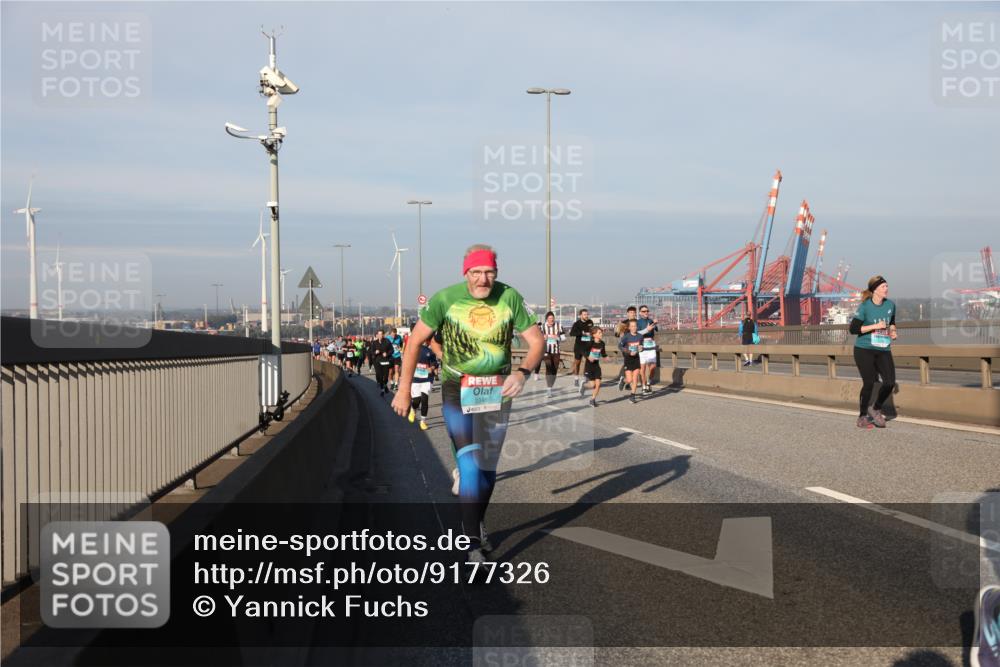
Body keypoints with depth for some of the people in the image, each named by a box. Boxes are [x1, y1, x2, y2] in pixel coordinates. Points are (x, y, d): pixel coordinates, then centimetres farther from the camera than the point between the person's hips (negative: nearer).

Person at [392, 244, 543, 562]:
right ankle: (474, 543, -11)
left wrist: (522, 373, -22)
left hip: (497, 389, 3)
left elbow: (536, 341, -3)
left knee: (488, 465, 12)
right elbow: (415, 342, -5)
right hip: (457, 389, -3)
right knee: (469, 462, -15)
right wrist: (403, 390, -6)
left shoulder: (509, 297, -8)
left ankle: (477, 523, 34)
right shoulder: (446, 299, -13)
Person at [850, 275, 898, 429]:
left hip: (883, 350, 5)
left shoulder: (890, 305, 4)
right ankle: (863, 416, 13)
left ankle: (876, 409, 18)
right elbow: (853, 329, -14)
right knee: (869, 383, -5)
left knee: (890, 382, -7)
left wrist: (892, 331, 4)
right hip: (864, 350, -5)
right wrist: (875, 326, -19)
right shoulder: (865, 307, -11)